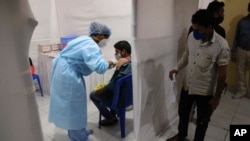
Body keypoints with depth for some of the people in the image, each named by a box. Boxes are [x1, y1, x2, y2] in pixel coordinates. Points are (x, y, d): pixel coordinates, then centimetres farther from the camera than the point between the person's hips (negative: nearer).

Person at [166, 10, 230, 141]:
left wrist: (217, 97, -9)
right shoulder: (192, 36, -8)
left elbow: (222, 74, -15)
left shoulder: (221, 46, -22)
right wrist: (177, 68, -6)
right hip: (187, 86, 5)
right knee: (183, 113, 24)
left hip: (206, 91, -5)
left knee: (202, 121, 17)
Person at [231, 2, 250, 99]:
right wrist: (233, 53, 3)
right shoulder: (242, 21, 3)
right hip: (241, 50, 2)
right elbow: (236, 38, 6)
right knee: (241, 72, 11)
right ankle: (242, 91, 25)